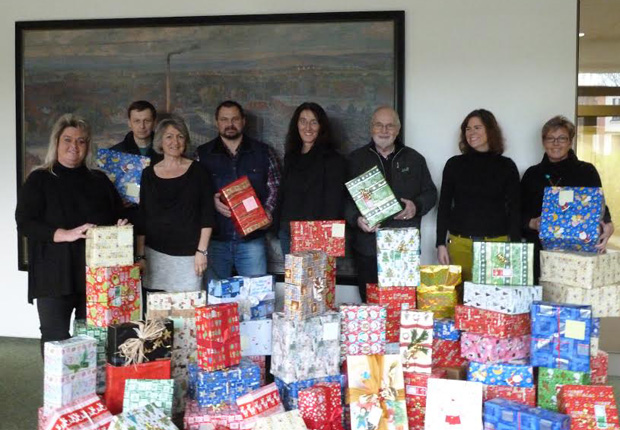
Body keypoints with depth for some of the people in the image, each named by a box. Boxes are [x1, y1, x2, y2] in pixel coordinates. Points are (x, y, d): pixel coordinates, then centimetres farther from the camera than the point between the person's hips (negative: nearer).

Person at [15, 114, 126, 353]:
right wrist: (66, 234, -21)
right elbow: (24, 223, -8)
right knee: (56, 340, 1)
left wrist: (120, 228, -4)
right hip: (55, 275, -3)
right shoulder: (39, 180, 2)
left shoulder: (99, 180, 13)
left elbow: (119, 216, 21)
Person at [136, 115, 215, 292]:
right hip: (155, 254, 2)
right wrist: (140, 256, 7)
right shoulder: (149, 174, 9)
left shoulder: (197, 171, 3)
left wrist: (202, 251, -5)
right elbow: (142, 217, 11)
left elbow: (207, 214, 1)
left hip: (188, 255, -2)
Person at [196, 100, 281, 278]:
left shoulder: (263, 152, 6)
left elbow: (275, 187, 8)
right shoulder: (202, 154, 6)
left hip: (252, 237, 0)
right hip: (215, 238, 0)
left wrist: (267, 212, -8)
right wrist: (211, 201, -14)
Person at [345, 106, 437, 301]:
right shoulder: (356, 159, 10)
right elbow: (344, 197, 4)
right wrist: (356, 219, -14)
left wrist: (416, 206, -5)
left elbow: (430, 193, 16)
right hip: (367, 248, 0)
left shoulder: (414, 159, 13)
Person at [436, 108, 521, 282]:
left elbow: (514, 209, 6)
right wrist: (441, 244, 0)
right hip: (460, 244, 0)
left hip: (497, 243, 0)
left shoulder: (506, 166, 6)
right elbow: (444, 206, 7)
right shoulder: (454, 164, 7)